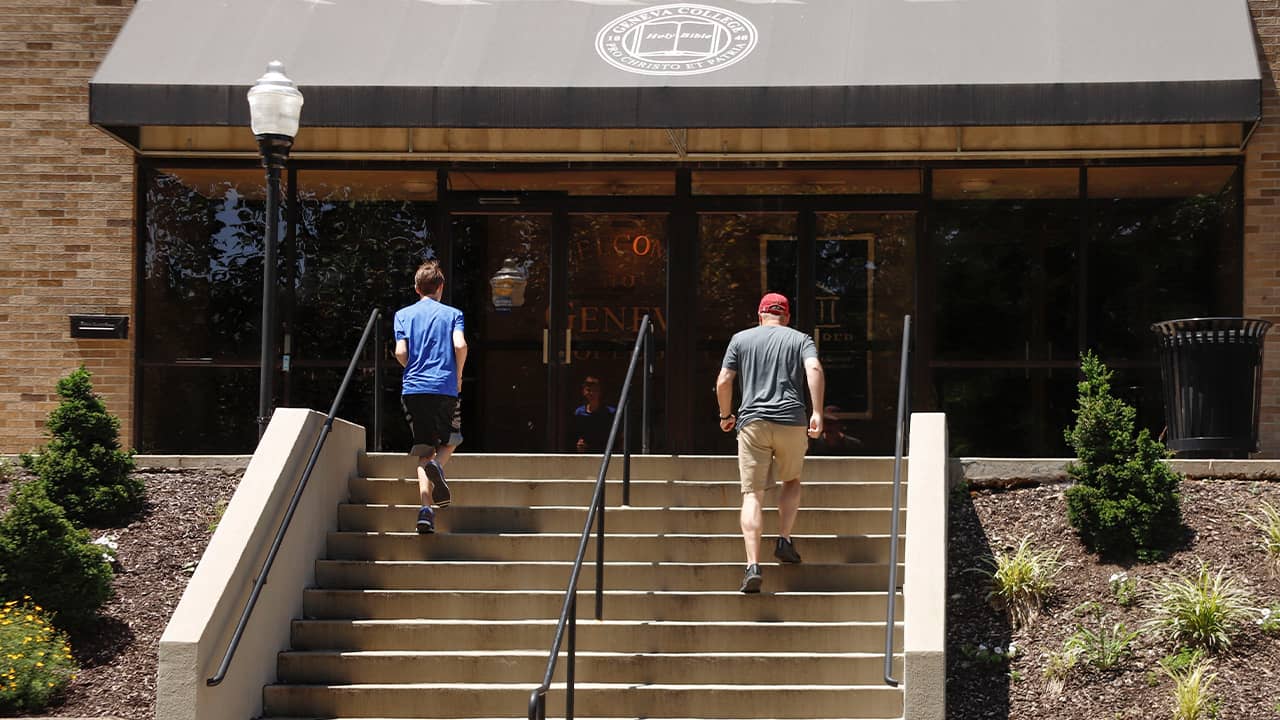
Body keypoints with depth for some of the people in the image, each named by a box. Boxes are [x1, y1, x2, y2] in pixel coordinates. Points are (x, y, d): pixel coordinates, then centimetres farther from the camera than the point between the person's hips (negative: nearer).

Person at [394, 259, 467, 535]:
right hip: (445, 388, -1)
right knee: (448, 442, 18)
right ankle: (437, 464, -18)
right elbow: (460, 345, -9)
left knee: (423, 450, 4)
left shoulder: (403, 315, 9)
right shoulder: (452, 314, 7)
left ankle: (425, 509, -12)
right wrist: (458, 376, 6)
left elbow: (400, 352, -2)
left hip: (413, 388, 1)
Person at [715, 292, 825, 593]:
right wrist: (817, 413, -10)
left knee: (753, 494, -4)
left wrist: (726, 415, 21)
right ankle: (784, 540, 10)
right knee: (792, 480, 26)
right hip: (792, 422, 1)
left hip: (753, 422, 0)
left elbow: (723, 382, 6)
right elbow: (814, 370, -8)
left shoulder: (741, 339, 14)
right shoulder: (801, 339, 13)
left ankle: (753, 565, -16)